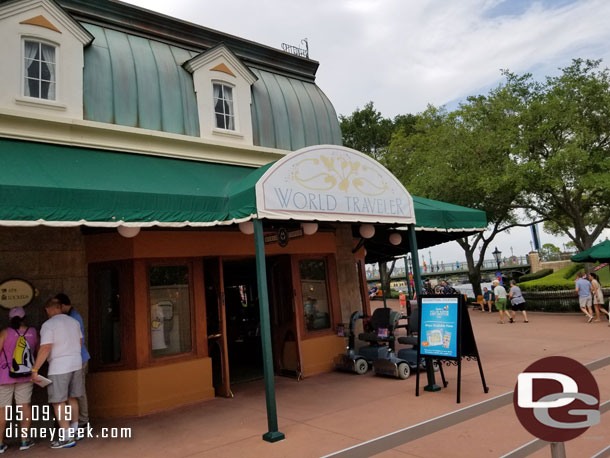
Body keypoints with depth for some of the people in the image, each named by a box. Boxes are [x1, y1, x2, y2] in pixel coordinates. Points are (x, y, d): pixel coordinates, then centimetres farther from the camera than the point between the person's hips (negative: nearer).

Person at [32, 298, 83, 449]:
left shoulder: (48, 325, -11)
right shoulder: (74, 321, 9)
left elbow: (45, 348, -18)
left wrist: (34, 370, -13)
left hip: (59, 367, -7)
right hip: (76, 364, 7)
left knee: (58, 402, 1)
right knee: (72, 398, 16)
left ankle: (66, 438, 2)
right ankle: (74, 432, 25)